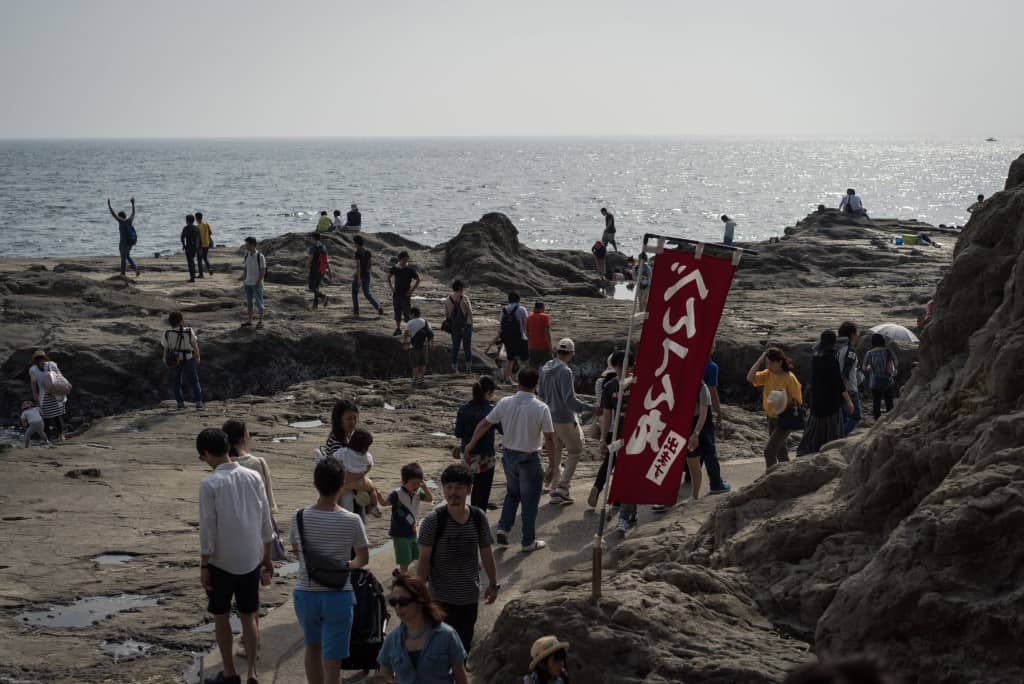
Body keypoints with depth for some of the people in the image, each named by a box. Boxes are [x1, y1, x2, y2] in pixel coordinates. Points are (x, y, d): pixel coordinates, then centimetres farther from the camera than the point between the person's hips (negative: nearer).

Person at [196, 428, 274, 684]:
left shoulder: (209, 484, -15)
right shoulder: (253, 477, -1)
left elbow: (207, 529, -14)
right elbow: (266, 522, 5)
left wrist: (204, 566, -5)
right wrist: (267, 557, 15)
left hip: (221, 562, -4)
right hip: (251, 560, 4)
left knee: (221, 617, 13)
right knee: (248, 617, 14)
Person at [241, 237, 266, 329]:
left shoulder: (260, 256, -12)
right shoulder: (246, 255, 5)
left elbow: (263, 270, -11)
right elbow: (245, 268, 13)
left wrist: (259, 281, -16)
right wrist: (243, 278, 3)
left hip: (257, 283, -6)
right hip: (248, 283, 6)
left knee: (258, 302, 1)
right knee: (249, 302, 12)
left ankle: (260, 321, 10)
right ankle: (249, 321, 21)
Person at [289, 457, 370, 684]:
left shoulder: (299, 518, -8)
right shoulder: (352, 521, -12)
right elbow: (363, 559, 3)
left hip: (305, 594, 2)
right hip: (338, 596, -2)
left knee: (312, 648, 25)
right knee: (332, 664, 1)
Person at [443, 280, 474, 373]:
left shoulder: (448, 299, -2)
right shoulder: (464, 298, -13)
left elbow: (446, 314, 4)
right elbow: (470, 312, -10)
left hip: (454, 326, 3)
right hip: (466, 325, -3)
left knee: (455, 347, 12)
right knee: (467, 347, 6)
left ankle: (454, 367, 11)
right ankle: (468, 367, 4)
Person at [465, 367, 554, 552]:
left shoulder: (504, 403, -7)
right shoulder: (541, 408, -16)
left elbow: (484, 424, 1)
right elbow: (549, 438, -14)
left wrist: (471, 445, 14)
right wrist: (552, 464, -4)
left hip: (509, 455, 4)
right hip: (530, 459, -4)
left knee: (512, 494, 25)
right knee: (530, 500, 8)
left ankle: (503, 528, 13)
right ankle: (528, 542, 16)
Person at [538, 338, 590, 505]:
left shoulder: (545, 369, 4)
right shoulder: (565, 371, -20)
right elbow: (569, 399, -26)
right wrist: (590, 408, -25)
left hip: (550, 418, 8)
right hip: (565, 419, -8)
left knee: (554, 454, 15)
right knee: (575, 452, 7)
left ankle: (555, 493, 19)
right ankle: (562, 488, -2)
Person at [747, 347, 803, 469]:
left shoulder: (789, 378, -19)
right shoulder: (768, 374, 0)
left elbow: (798, 401, -13)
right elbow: (750, 378, -12)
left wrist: (785, 403, -31)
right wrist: (760, 360, -13)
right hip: (771, 417, 8)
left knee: (769, 450, -15)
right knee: (780, 451, 19)